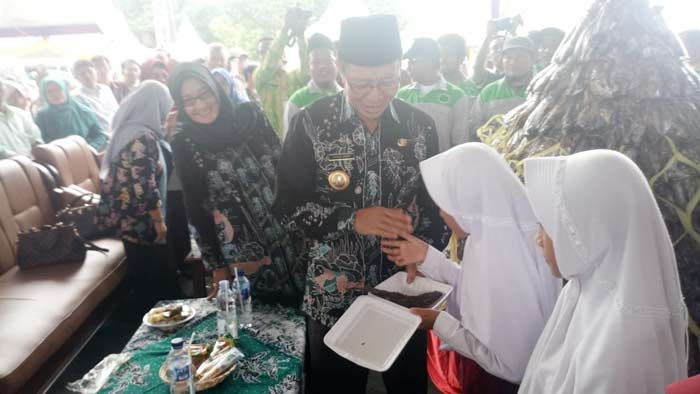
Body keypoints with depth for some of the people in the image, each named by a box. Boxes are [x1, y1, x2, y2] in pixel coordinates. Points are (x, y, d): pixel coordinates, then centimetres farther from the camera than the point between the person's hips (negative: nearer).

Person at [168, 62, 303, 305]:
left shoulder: (249, 116, -3)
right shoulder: (184, 145, -8)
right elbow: (196, 209, -3)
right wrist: (217, 266, -1)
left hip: (289, 231, 3)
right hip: (242, 252, -2)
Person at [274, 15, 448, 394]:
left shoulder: (420, 125, -3)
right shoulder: (310, 124, -10)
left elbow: (434, 203, 2)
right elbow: (288, 204, -10)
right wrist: (353, 219, -22)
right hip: (334, 291, -1)